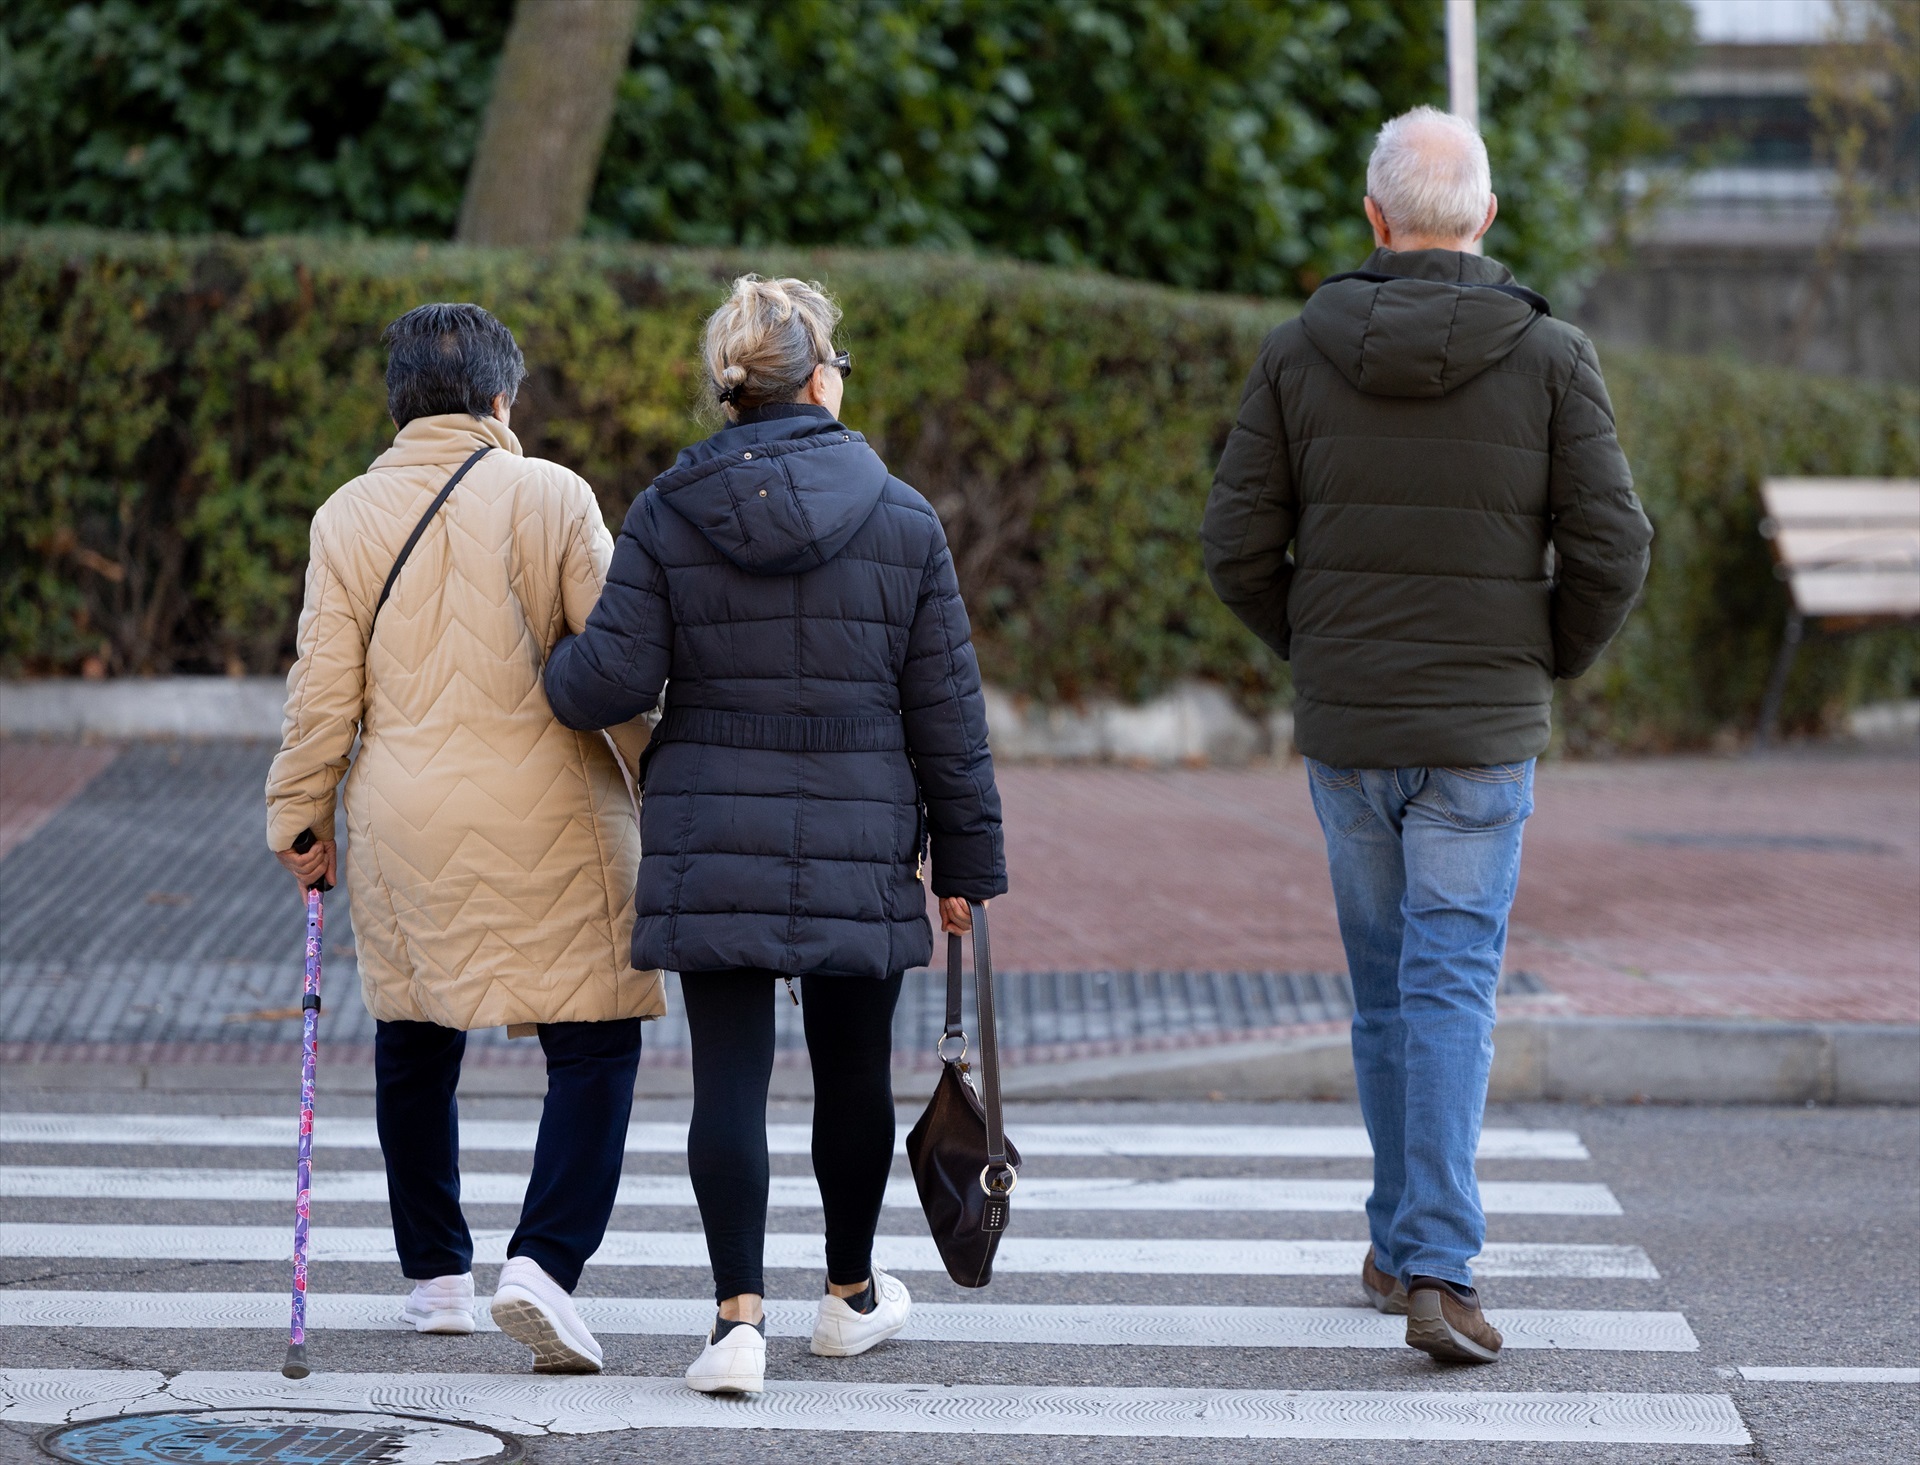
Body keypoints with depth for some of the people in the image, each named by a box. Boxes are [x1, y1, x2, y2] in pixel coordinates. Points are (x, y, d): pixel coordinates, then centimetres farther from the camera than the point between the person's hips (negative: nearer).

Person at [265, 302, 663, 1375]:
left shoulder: (349, 516, 2)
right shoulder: (550, 497, -5)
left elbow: (324, 689, 3)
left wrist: (301, 820, 14)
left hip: (405, 824, 3)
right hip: (548, 818, -3)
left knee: (416, 1045, 18)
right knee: (594, 1043, 1)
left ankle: (438, 1275, 24)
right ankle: (545, 1263, -15)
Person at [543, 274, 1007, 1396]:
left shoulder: (667, 515, -3)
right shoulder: (903, 520, -2)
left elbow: (610, 682, -7)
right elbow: (947, 711, 0)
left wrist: (553, 668, 18)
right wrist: (967, 861, 8)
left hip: (712, 843, 0)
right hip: (859, 842, 0)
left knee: (730, 1078, 1)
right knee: (853, 1069, 15)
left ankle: (740, 1314, -9)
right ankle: (853, 1295, 30)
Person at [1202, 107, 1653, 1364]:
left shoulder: (1299, 353, -2)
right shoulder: (1550, 356, -7)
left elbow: (1240, 549, -1)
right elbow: (1611, 552, -9)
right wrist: (1552, 664, 9)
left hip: (1343, 732, 2)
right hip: (1482, 738, -2)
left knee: (1390, 986, 17)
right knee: (1451, 994, -4)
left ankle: (1404, 1244, 26)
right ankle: (1438, 1271, -15)